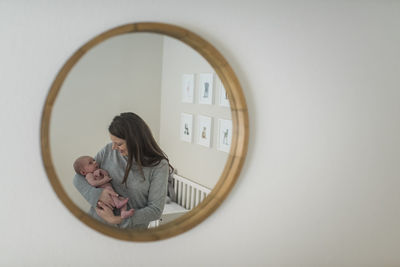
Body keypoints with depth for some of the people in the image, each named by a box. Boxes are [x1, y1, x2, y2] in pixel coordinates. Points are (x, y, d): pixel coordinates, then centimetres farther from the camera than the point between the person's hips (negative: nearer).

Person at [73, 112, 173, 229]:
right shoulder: (109, 150, -6)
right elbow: (78, 178, 0)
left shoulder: (159, 166, -16)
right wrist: (97, 193, -21)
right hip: (97, 222, 3)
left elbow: (156, 210, -15)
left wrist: (116, 220, -22)